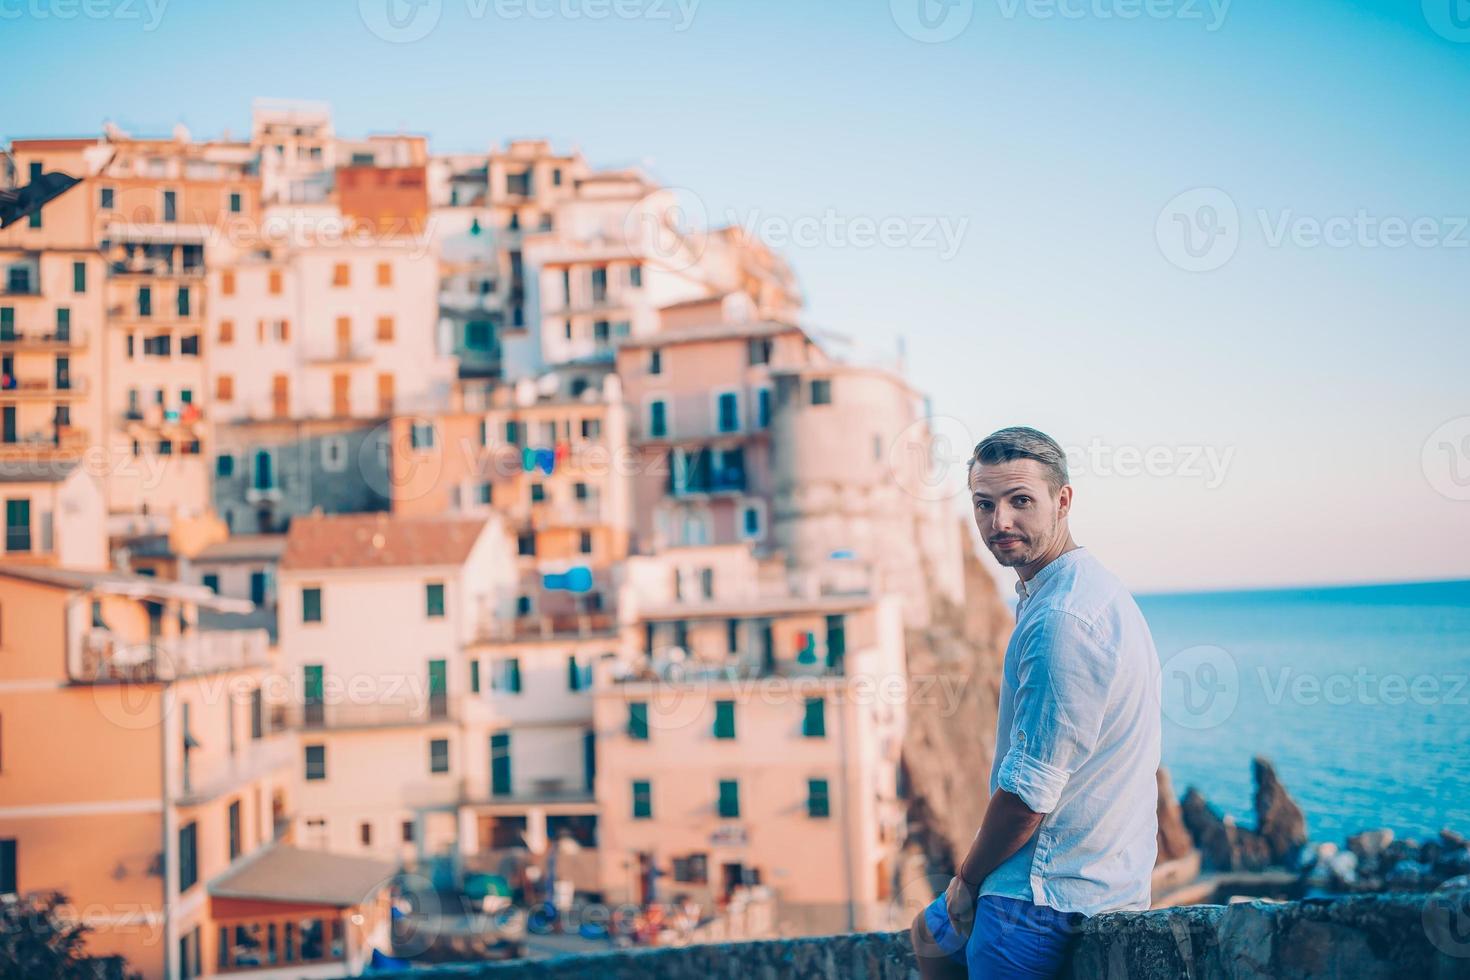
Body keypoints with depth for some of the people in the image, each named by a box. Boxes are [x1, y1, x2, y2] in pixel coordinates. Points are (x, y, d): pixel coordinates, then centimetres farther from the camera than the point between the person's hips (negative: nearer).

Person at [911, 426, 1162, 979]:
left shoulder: (1060, 621, -25)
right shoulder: (1085, 588, 9)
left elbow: (1030, 791, -24)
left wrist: (968, 877, -8)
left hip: (1050, 896, -10)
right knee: (930, 935, 28)